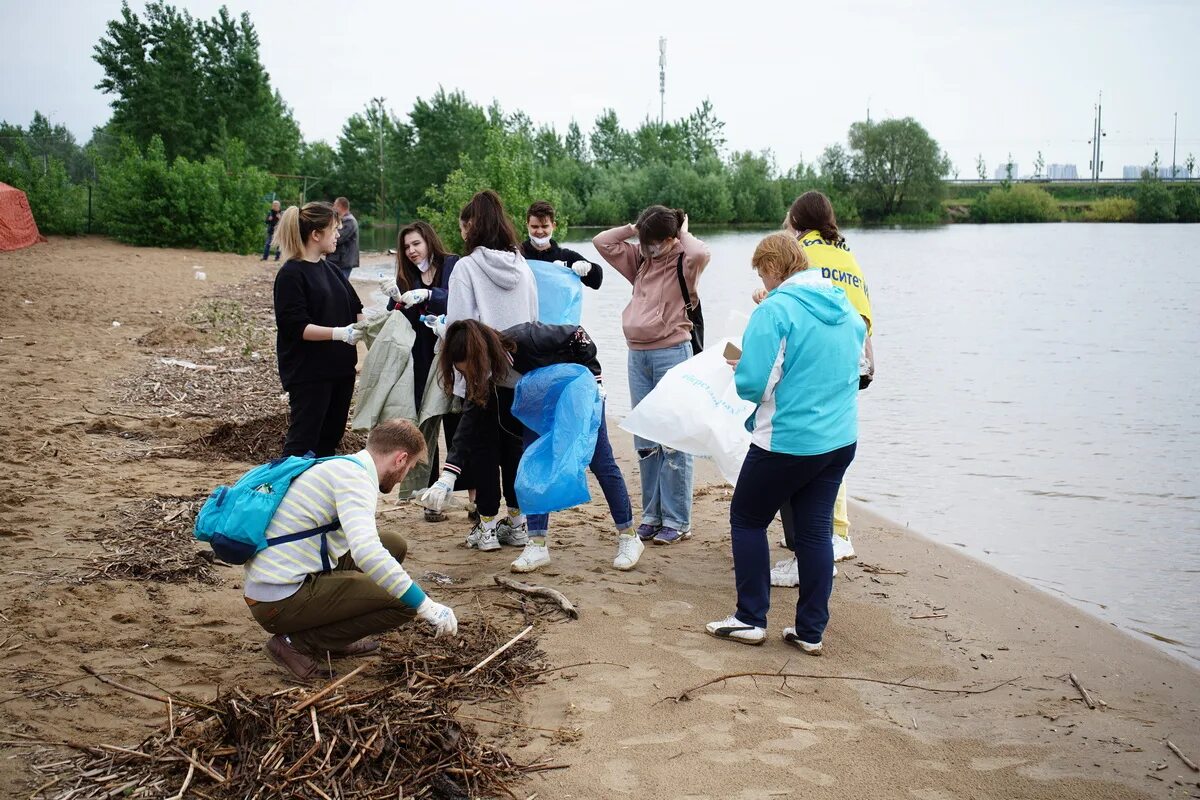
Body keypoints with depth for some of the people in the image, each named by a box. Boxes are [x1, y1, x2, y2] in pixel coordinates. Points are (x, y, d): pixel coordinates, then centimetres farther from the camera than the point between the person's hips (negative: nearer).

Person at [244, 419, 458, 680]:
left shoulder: (340, 466, 14)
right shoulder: (354, 476, -15)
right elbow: (366, 551, -31)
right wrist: (427, 607, -27)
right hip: (282, 603, -9)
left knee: (394, 545, 13)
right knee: (404, 602, -11)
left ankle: (335, 638, 15)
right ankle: (300, 644, -5)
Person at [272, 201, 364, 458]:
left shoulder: (331, 271, 14)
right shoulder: (291, 274, -12)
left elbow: (355, 311, 18)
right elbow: (296, 327, -20)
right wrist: (339, 333, -30)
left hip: (340, 369, 8)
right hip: (308, 373, -8)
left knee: (330, 439, 14)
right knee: (302, 442, -4)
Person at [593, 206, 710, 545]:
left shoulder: (682, 263, -6)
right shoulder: (640, 259, 11)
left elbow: (700, 253, -29)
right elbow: (602, 241, 12)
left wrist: (683, 233, -10)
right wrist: (634, 228, 6)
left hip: (672, 355, -7)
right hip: (638, 355, 7)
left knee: (673, 440, -4)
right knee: (645, 441, 11)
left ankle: (677, 520, 3)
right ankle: (652, 515, 20)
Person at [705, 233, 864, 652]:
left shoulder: (775, 310, -16)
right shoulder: (847, 309, 8)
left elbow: (753, 384, -22)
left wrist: (737, 370, 2)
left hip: (787, 441, -7)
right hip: (841, 440, 7)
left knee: (747, 519, 12)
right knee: (816, 528, 12)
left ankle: (751, 618, 15)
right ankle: (811, 630, 16)